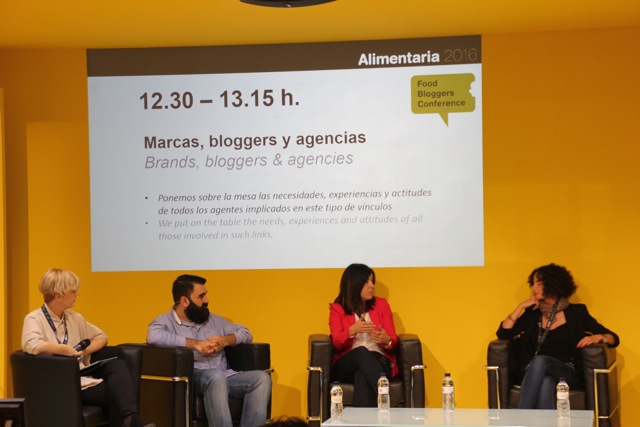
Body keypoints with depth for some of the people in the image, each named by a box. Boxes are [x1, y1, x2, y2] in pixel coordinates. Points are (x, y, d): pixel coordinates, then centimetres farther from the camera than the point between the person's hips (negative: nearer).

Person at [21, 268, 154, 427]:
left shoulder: (74, 318, 16)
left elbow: (101, 336, 27)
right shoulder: (34, 319, -5)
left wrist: (86, 350, 4)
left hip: (84, 379, 7)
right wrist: (67, 350, -13)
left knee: (117, 365, -23)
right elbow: (33, 346, -27)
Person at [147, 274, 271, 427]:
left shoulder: (213, 319, 24)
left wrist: (225, 340, 2)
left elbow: (245, 333, 26)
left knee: (261, 377, -20)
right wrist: (195, 344, -16)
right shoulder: (166, 321, 5)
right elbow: (153, 336, -18)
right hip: (191, 378, -6)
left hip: (224, 377, 6)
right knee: (216, 375, -39)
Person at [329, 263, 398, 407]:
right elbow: (337, 343, -3)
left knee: (362, 376, -38)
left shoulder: (381, 304, 17)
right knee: (361, 352, -39)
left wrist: (386, 340, -19)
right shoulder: (337, 309, 12)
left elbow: (394, 340, 8)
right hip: (346, 366, -1)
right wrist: (353, 330, -25)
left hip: (378, 361, 1)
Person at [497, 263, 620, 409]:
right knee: (545, 384, -38)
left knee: (540, 361, -36)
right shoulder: (532, 313, 18)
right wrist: (521, 306, 5)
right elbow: (503, 333, 7)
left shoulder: (576, 312, 10)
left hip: (568, 374, -2)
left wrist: (597, 337, -14)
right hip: (533, 374, 2)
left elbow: (614, 338, 9)